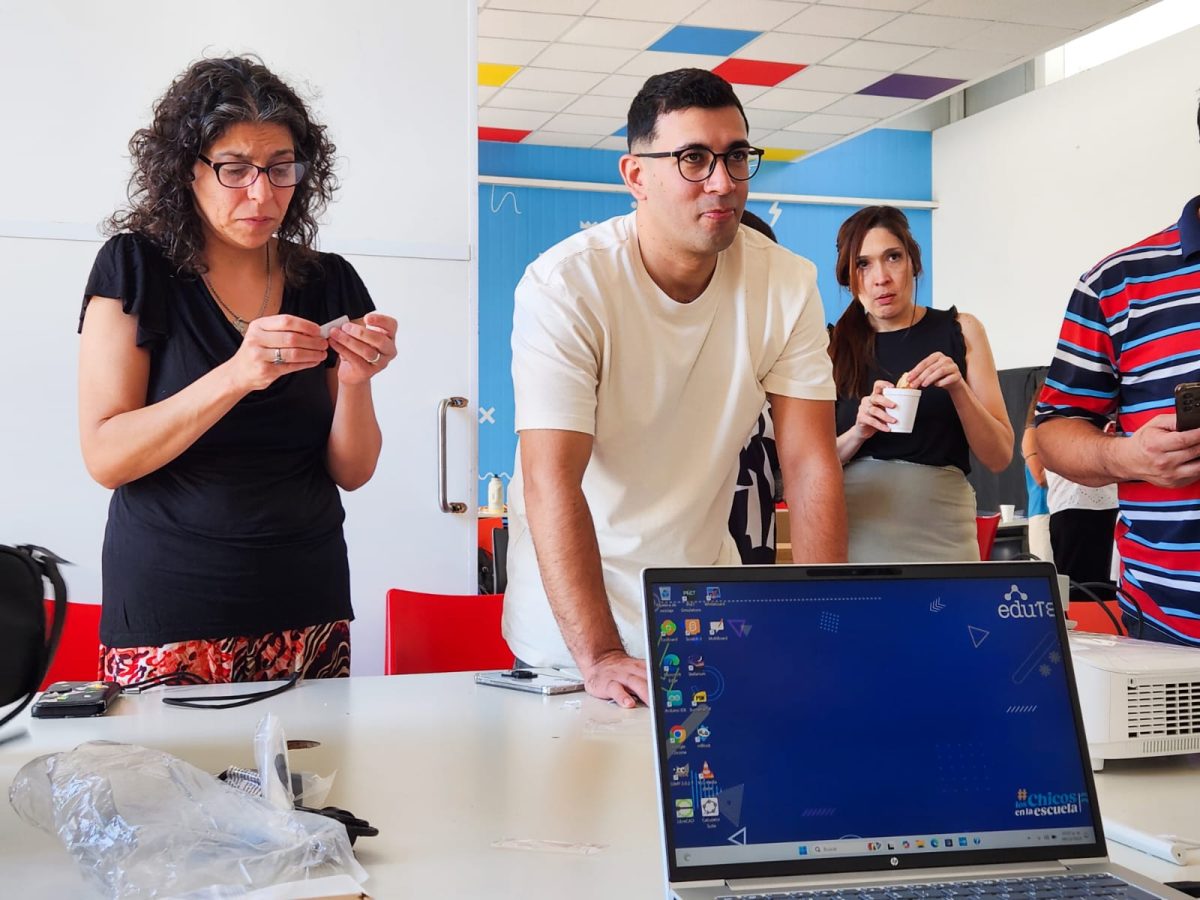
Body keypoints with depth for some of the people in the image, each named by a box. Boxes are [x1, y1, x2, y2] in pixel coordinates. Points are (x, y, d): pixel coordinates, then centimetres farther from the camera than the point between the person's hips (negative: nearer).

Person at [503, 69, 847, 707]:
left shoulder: (787, 285, -8)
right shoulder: (565, 285, -20)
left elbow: (810, 464, -10)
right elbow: (552, 480, -27)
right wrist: (600, 656, -37)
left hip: (710, 606, 4)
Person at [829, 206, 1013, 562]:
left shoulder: (959, 331, 5)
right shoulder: (834, 345, 5)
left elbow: (999, 457, 3)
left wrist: (957, 388, -13)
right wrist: (857, 433, -16)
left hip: (940, 536, 0)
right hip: (853, 535, 0)